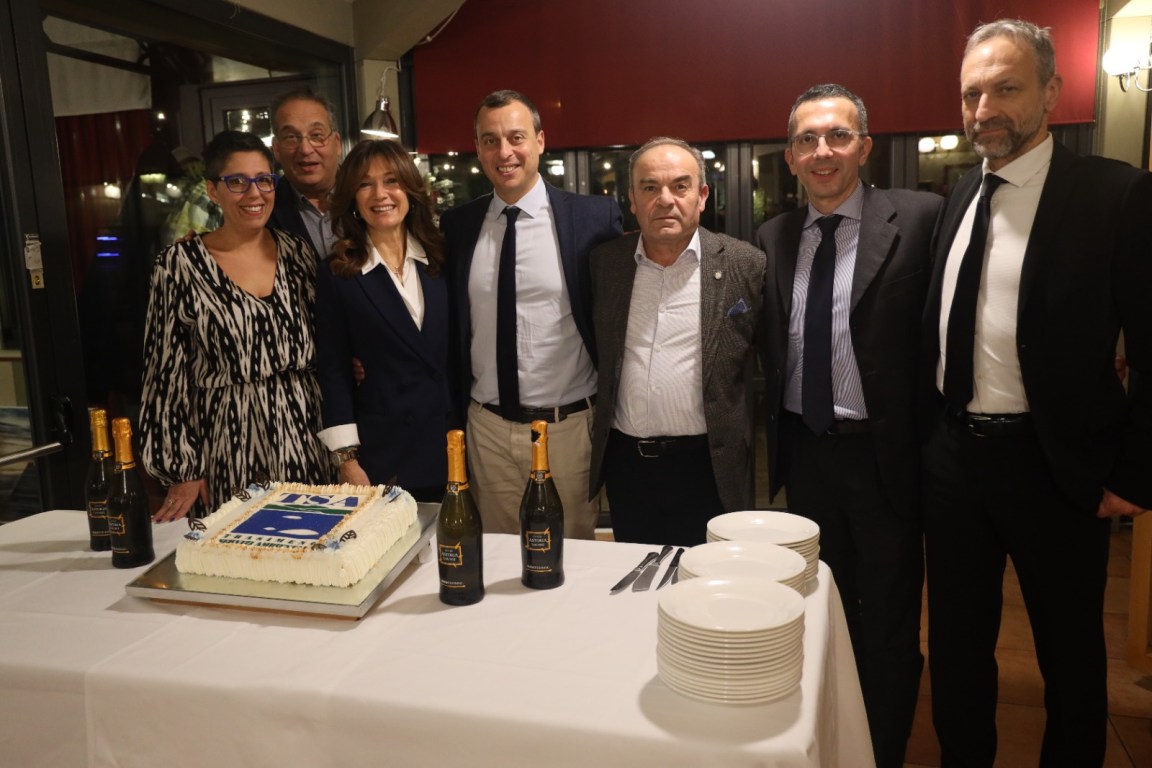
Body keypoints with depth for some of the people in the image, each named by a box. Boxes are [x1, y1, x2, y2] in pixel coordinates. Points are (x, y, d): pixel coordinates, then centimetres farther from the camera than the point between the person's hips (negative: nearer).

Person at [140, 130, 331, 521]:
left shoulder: (297, 252, 5)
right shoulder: (180, 263, -5)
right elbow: (167, 370, -3)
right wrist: (182, 471, -3)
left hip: (305, 440, 3)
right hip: (231, 449, -3)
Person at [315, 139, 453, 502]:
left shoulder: (442, 259, 5)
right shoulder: (337, 274, -3)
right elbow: (333, 370, -4)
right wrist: (348, 460, -9)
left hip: (450, 445, 3)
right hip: (380, 451, -3)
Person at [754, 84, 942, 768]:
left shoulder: (918, 218, -9)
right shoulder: (773, 239, 5)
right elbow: (769, 352, 9)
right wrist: (774, 443, 4)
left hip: (883, 454, -4)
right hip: (805, 452, 4)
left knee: (889, 628, 12)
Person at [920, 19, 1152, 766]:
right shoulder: (962, 195, 6)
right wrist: (929, 431, 8)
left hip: (1054, 463, -5)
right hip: (953, 452, 5)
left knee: (1070, 652, 15)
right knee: (957, 642, 19)